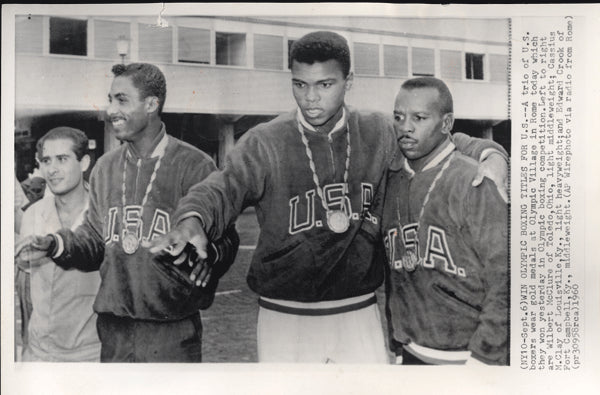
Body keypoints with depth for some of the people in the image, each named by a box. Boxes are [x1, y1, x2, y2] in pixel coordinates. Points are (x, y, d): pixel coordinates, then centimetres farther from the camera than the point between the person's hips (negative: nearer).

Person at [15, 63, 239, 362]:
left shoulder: (195, 165, -8)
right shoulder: (105, 168, 11)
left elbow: (224, 243, -11)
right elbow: (95, 239, 15)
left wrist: (187, 252, -29)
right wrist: (56, 244, -2)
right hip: (113, 328, 5)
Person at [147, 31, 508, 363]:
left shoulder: (379, 134, 0)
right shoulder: (265, 142, -8)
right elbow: (223, 189, -16)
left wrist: (487, 152, -6)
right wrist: (193, 220, -37)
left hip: (358, 314, 2)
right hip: (285, 317, -1)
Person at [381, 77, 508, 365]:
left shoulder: (475, 183, -14)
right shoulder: (391, 180, 3)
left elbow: (504, 279, -13)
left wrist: (483, 358, -14)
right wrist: (395, 346, 9)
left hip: (466, 357, -4)